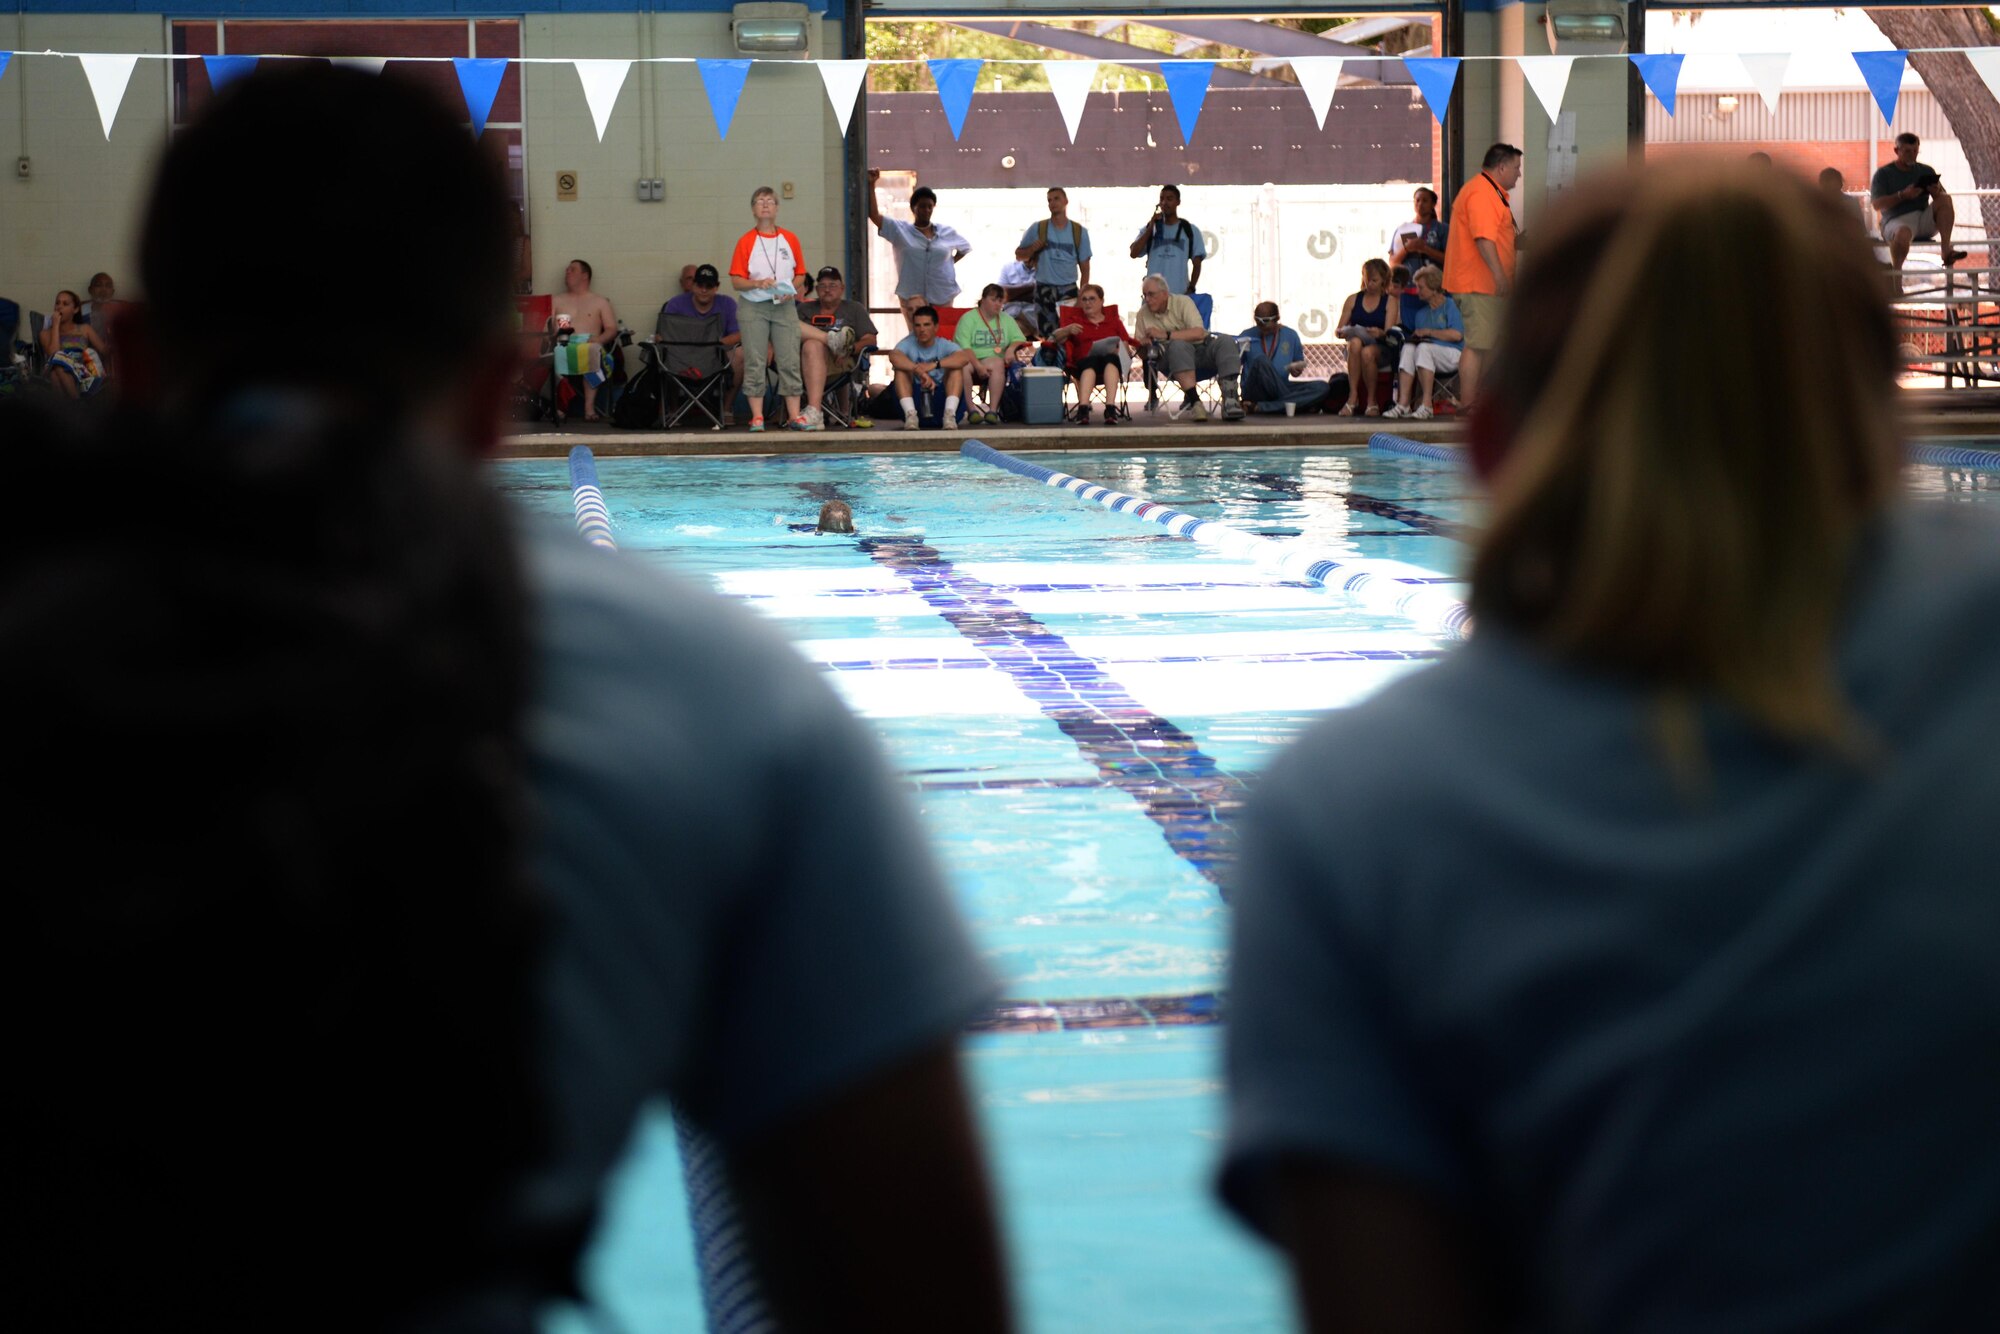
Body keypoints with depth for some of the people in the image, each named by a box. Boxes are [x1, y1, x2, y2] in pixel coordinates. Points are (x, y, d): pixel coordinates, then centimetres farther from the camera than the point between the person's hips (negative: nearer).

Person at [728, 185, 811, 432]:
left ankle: (794, 416, 0)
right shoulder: (746, 242, 1)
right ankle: (757, 417, 0)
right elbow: (736, 281, -2)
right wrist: (757, 284, -18)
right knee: (755, 363, -3)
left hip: (784, 306, 2)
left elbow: (800, 275, 10)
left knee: (789, 361, -2)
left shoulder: (790, 240, 7)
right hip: (753, 307, -2)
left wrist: (790, 290, -8)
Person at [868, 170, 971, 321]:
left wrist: (950, 262, 13)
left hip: (942, 298, 3)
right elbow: (874, 214, -7)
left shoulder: (948, 233, 11)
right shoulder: (900, 230, 3)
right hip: (913, 296, -3)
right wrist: (871, 186, -15)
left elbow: (966, 247, 28)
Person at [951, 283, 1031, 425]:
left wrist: (1011, 348, -10)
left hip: (993, 359, 2)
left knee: (997, 363, -35)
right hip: (970, 360, -2)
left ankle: (993, 410, -39)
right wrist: (978, 366, -22)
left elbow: (1020, 339, 15)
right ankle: (970, 410, -35)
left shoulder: (1006, 319, 21)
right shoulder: (968, 318, 4)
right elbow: (963, 347, -8)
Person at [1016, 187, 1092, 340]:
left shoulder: (1080, 232, 4)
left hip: (1069, 290, 0)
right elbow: (1019, 255, 10)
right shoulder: (1037, 229, 3)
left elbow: (1085, 268, 6)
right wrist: (1032, 249, -12)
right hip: (1044, 290, 0)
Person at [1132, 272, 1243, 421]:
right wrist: (1144, 343, -16)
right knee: (1179, 346, -36)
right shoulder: (1143, 314, 7)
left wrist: (1165, 335, -21)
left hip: (1202, 346, 0)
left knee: (1226, 343, -30)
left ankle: (1229, 398, -38)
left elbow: (1198, 333, -16)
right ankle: (1194, 399, -44)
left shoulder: (1182, 302, -3)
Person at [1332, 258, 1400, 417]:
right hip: (1354, 350, 2)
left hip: (1380, 348, -2)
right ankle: (1353, 396, -36)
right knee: (1355, 343, -35)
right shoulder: (1353, 300, 16)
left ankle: (1372, 401, -19)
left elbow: (1389, 332, -4)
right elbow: (1339, 330, 11)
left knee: (1367, 352, -37)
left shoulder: (1390, 301, 9)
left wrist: (1380, 333, -27)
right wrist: (1343, 332, -14)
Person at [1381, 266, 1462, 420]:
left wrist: (1428, 332, -8)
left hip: (1452, 356, -6)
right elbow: (1416, 338, 16)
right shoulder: (1421, 312, 21)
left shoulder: (1450, 305, 1)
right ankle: (1403, 403, -36)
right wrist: (1414, 337, -7)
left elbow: (1457, 335, -13)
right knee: (1408, 347, -25)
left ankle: (1426, 404, -37)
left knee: (1423, 348, -34)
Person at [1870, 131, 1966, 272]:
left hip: (1924, 220, 4)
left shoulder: (1926, 171, 17)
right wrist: (1902, 195, -20)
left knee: (1945, 199, -23)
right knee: (1903, 234, -41)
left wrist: (1938, 192, -15)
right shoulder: (1883, 174, 5)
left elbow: (1943, 197, 10)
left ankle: (1946, 249, -30)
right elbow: (1877, 204, -6)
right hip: (1897, 220, -4)